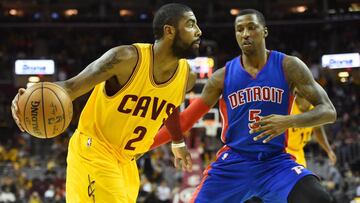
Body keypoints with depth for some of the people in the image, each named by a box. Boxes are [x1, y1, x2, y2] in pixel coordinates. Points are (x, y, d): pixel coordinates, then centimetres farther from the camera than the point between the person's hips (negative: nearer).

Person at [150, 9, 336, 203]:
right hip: (233, 163, 2)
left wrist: (289, 121, -25)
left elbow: (329, 111, -7)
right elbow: (186, 119, 6)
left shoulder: (288, 66, -3)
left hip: (275, 162, -2)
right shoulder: (223, 76, 2)